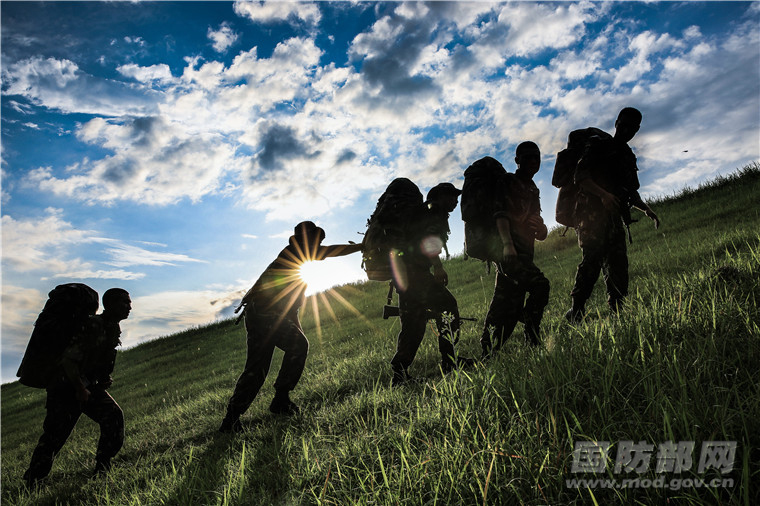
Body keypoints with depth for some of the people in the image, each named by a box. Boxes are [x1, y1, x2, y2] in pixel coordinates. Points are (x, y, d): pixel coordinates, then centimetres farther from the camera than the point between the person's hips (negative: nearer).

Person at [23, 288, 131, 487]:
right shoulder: (93, 326, -23)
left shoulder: (114, 328, 5)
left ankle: (102, 468, -2)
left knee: (114, 416, -12)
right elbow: (68, 359, -25)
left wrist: (106, 378, 8)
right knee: (54, 435, -5)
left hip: (90, 386, 7)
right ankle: (31, 480, 16)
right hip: (67, 388, -7)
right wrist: (80, 389, -20)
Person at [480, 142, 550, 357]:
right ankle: (531, 337, -17)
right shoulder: (507, 183, 2)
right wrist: (507, 243, -28)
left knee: (508, 308, 4)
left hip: (524, 255, 8)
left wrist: (541, 229, 0)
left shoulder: (533, 192, 24)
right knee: (540, 284, -26)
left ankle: (489, 355, 10)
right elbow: (500, 214, -13)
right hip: (508, 251, -7)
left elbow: (540, 234, 25)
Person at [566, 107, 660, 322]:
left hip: (614, 217, 7)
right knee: (593, 258, -21)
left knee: (618, 264, 1)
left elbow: (632, 192, 30)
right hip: (592, 213, -7)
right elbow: (580, 176, -7)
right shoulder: (597, 146, 7)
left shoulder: (629, 157, 26)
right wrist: (603, 194, -21)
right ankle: (576, 311, -22)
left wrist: (646, 209, 10)